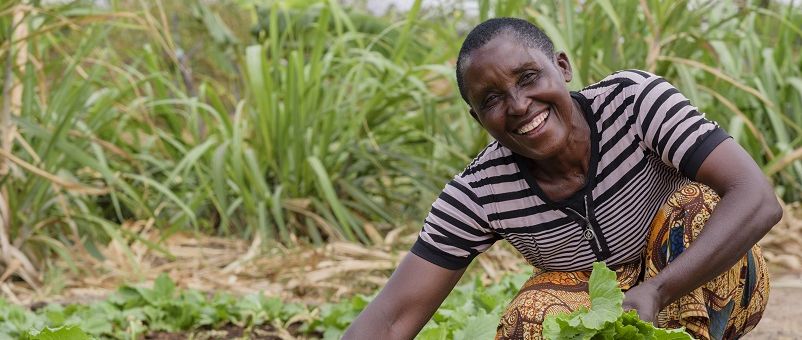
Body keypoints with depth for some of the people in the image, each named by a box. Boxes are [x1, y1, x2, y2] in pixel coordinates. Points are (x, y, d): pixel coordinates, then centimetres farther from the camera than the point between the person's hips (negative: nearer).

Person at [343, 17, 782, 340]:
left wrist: (655, 292, -47)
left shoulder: (634, 99, -27)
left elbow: (759, 199, -35)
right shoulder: (479, 194, -21)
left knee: (698, 205, -30)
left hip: (707, 291, -1)